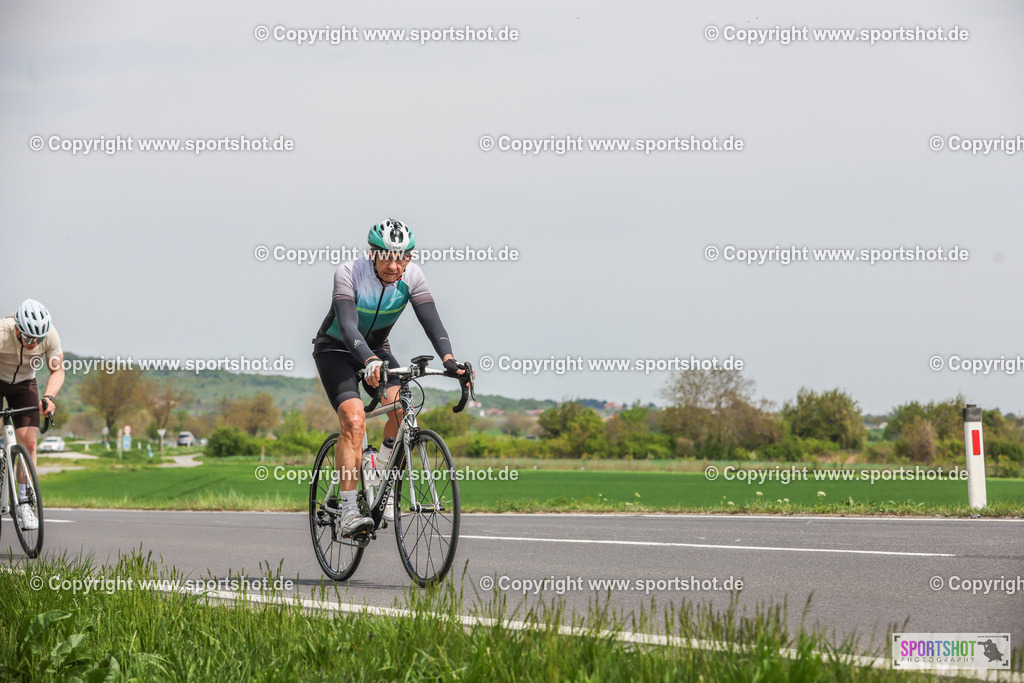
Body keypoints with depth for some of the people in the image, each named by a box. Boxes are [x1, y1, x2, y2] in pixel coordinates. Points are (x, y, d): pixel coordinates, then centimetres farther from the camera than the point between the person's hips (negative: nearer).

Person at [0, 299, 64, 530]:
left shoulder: (50, 334, -25)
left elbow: (57, 371, -15)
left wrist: (49, 397, -32)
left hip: (24, 383, 2)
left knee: (28, 442, -12)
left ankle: (24, 503, -3)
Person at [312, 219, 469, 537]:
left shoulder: (412, 276, -17)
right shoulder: (349, 273, -28)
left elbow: (431, 320, -27)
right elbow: (348, 325, -40)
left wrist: (448, 359, -46)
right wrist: (369, 363, -58)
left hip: (376, 348, 4)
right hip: (335, 350, -4)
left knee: (402, 408, -23)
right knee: (354, 420, -26)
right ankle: (348, 510, -24)